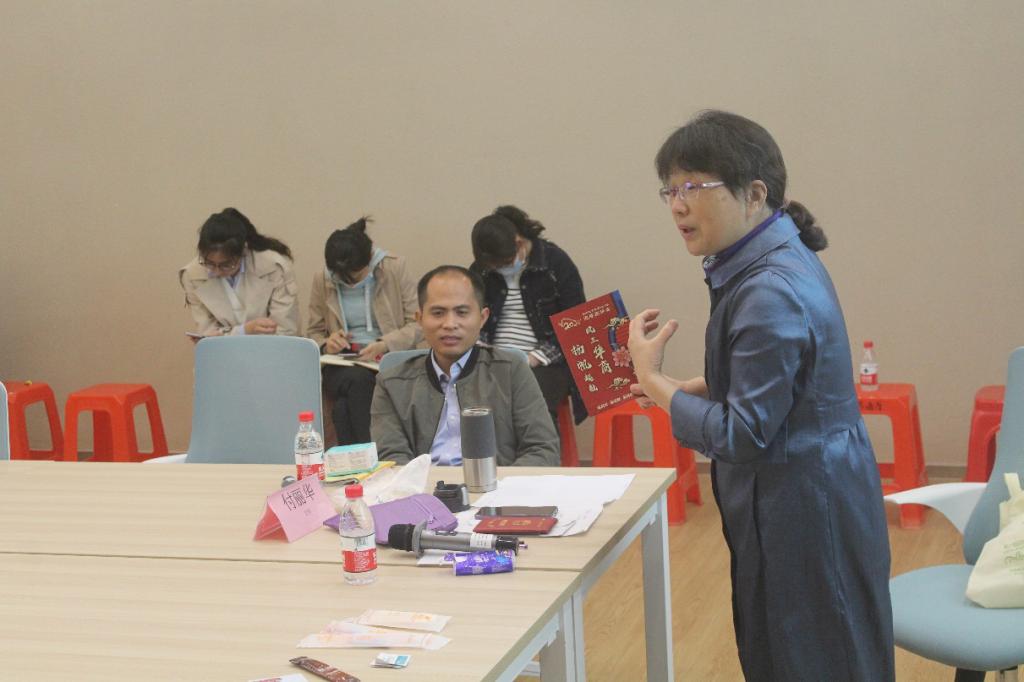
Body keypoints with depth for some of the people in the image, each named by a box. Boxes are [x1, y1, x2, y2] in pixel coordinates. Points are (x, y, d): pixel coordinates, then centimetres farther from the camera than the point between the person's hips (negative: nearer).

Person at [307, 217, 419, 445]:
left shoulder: (394, 268, 0)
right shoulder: (321, 279, 7)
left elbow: (417, 324, -1)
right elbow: (313, 333, 17)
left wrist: (385, 345, -18)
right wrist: (326, 343, -7)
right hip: (342, 365, 2)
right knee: (358, 380, -35)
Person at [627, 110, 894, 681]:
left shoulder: (770, 292, -25)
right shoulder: (777, 260, 5)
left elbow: (742, 435, -23)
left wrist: (653, 380, -14)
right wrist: (680, 389, 6)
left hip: (804, 515, -10)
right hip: (802, 505, 10)